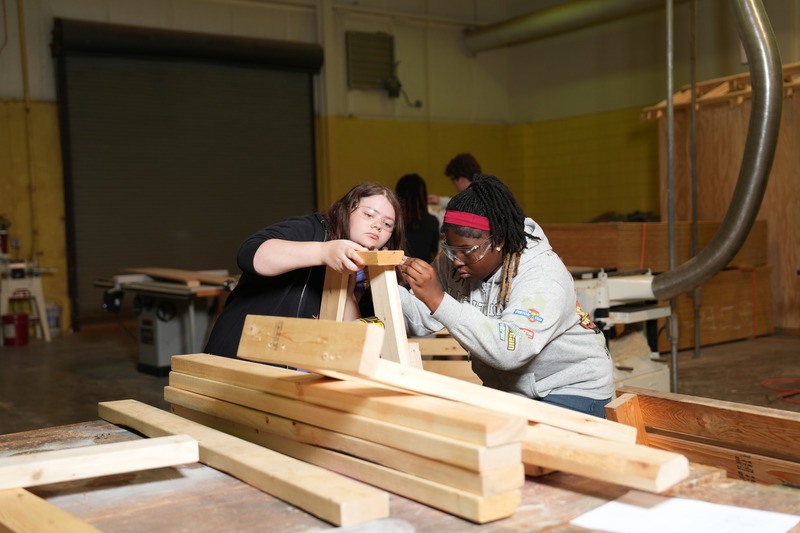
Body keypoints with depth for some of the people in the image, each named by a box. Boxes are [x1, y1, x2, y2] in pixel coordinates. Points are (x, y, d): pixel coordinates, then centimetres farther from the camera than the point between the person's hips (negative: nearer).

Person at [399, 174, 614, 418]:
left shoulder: (544, 278, -27)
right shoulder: (453, 262, -7)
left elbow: (510, 350, -42)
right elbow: (420, 322, -9)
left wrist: (438, 299, -45)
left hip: (570, 391, -6)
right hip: (505, 389, 6)